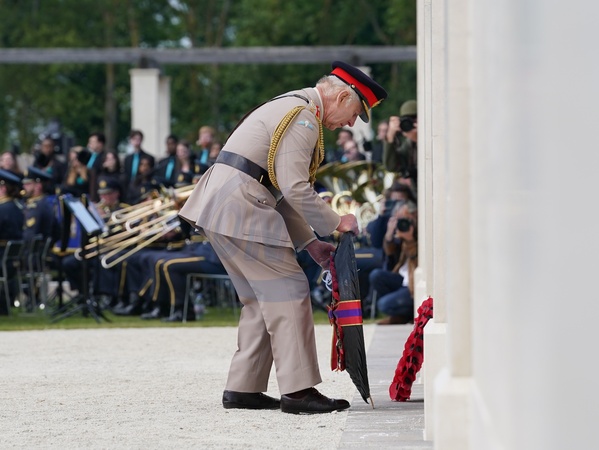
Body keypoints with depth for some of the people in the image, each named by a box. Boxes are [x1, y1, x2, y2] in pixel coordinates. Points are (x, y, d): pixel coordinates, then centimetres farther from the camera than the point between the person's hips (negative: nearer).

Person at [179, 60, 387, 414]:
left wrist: (310, 242, 19)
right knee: (288, 291, -8)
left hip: (220, 208, 11)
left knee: (262, 297, 15)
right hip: (240, 209, -11)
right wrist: (336, 223, -5)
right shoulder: (303, 118, -11)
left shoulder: (290, 108, 23)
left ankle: (242, 388, 15)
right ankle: (298, 391, -9)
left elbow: (280, 191, 25)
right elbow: (295, 189, -18)